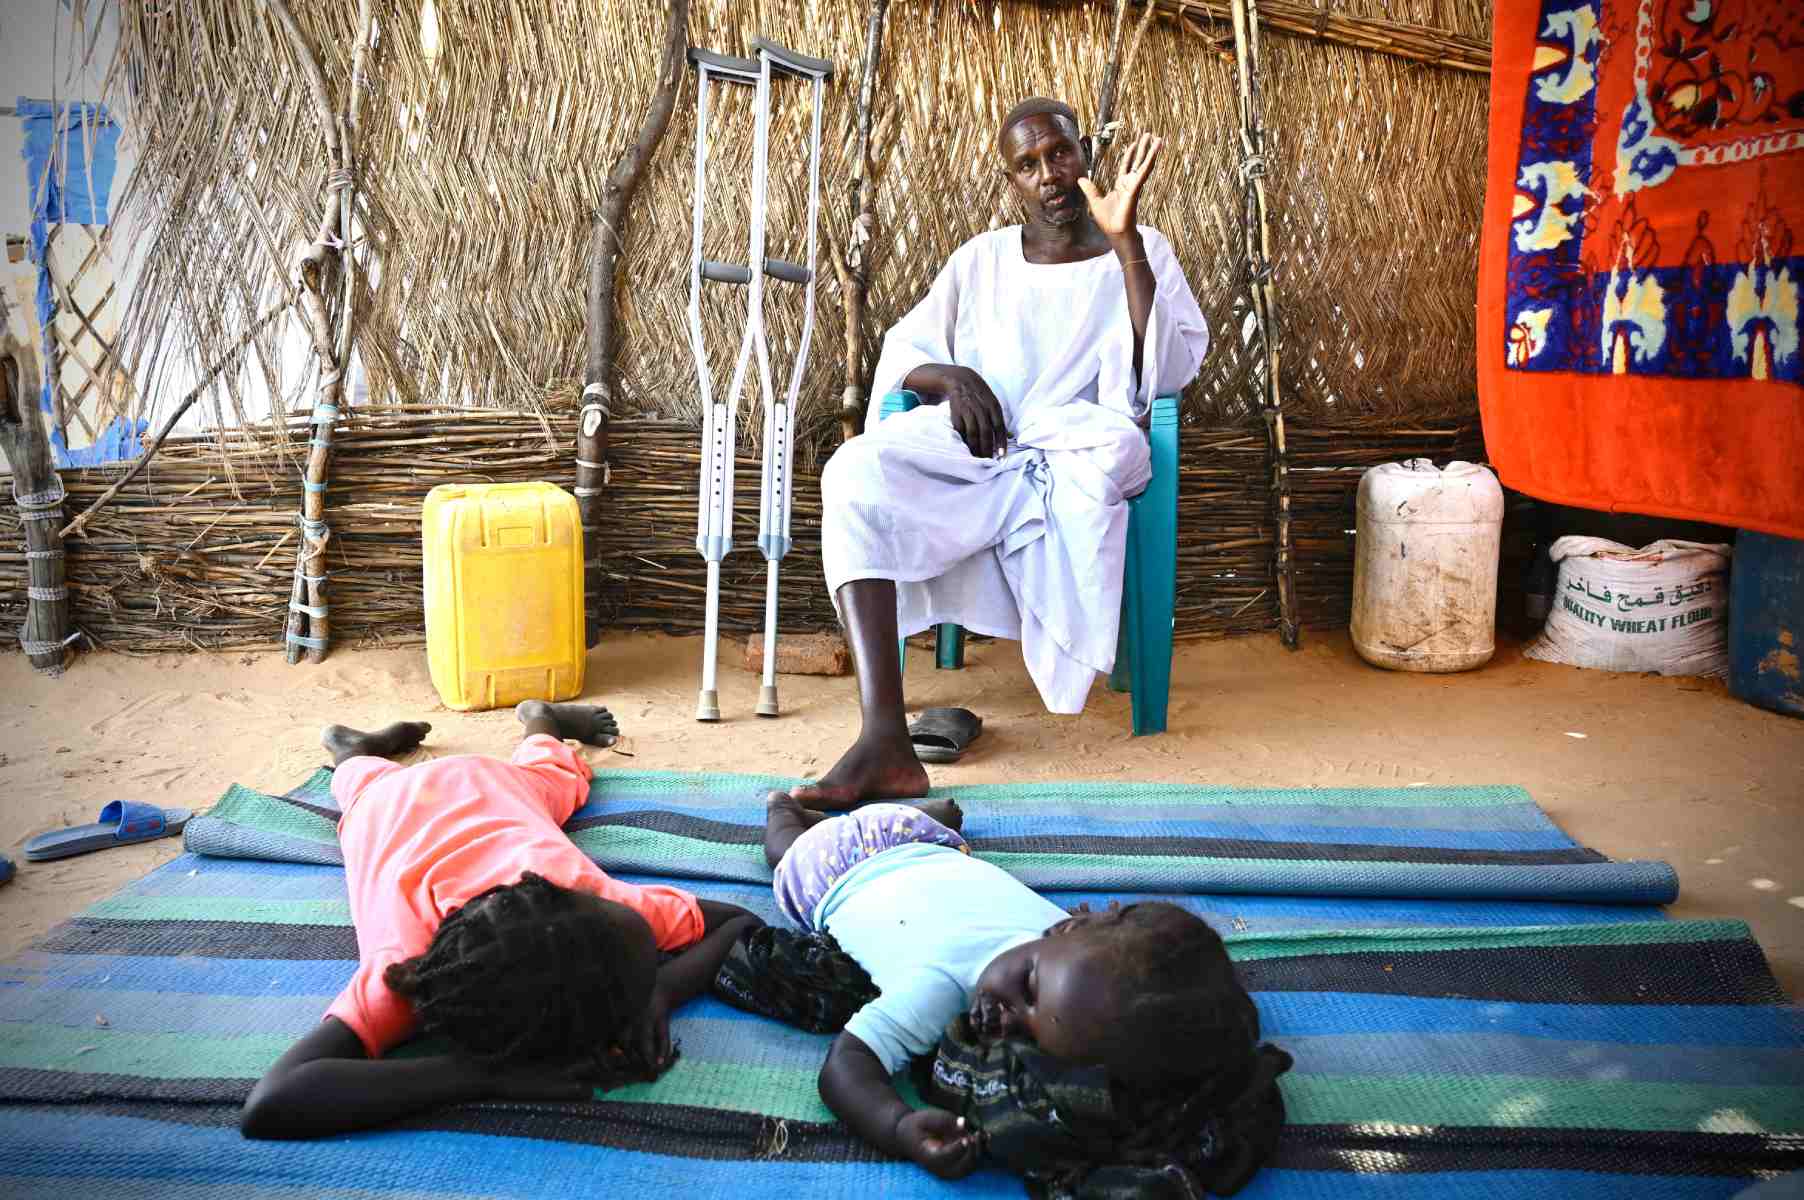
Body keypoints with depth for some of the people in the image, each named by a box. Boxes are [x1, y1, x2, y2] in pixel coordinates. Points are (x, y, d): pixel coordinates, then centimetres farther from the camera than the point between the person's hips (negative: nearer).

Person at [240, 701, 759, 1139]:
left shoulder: (589, 902, -48)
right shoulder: (403, 965, -52)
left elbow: (744, 924, -36)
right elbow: (267, 1106, -66)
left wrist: (658, 992, -55)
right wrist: (486, 1076, -69)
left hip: (488, 784, 1)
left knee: (558, 776, 39)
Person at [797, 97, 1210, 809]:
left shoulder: (1140, 253, 14)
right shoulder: (981, 258, 22)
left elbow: (1165, 376, -2)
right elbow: (902, 350, 19)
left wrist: (1125, 246, -10)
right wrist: (946, 376, -5)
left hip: (1079, 452, -2)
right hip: (971, 449, 2)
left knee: (1115, 443, -41)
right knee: (854, 472, -32)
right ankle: (884, 743, -44)